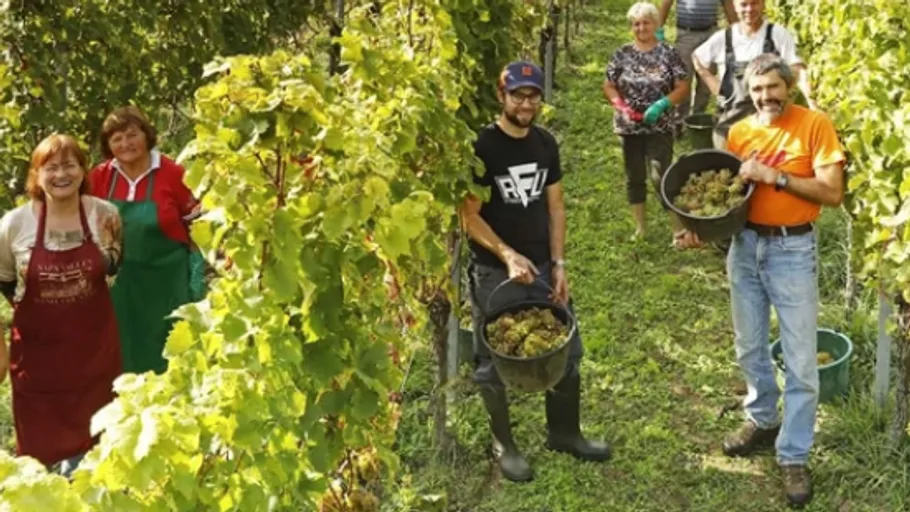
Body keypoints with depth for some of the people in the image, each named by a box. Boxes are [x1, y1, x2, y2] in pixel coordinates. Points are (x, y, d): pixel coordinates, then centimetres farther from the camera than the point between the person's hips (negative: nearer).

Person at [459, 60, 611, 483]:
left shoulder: (546, 144, 4)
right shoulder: (481, 147, -14)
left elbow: (555, 207, 8)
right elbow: (469, 216, -14)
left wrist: (559, 265, 0)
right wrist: (507, 254, -26)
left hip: (543, 267, 6)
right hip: (494, 272, -6)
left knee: (567, 351, 13)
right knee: (495, 362, 6)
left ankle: (564, 433, 32)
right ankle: (503, 446, 24)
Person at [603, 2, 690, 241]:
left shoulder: (668, 53, -4)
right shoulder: (622, 54, 2)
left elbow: (683, 88, -5)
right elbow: (608, 86, 6)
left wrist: (662, 104, -20)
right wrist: (621, 105, -12)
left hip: (659, 127, -3)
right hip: (629, 126, 3)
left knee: (662, 175, -9)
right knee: (634, 176, 11)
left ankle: (679, 229, 0)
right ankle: (639, 227, 24)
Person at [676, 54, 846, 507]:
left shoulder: (814, 125, -11)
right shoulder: (739, 132, 3)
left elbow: (832, 193, -16)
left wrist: (775, 176, -22)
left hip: (793, 250, -5)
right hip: (745, 245, 5)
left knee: (800, 361, 0)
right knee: (749, 347, 18)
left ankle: (794, 456, 11)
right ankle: (762, 420, 40)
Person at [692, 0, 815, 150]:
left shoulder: (778, 34, -4)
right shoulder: (723, 38, 3)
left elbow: (797, 69, -12)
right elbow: (697, 59, 19)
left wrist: (810, 99, -28)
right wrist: (714, 85, 8)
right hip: (730, 120, 2)